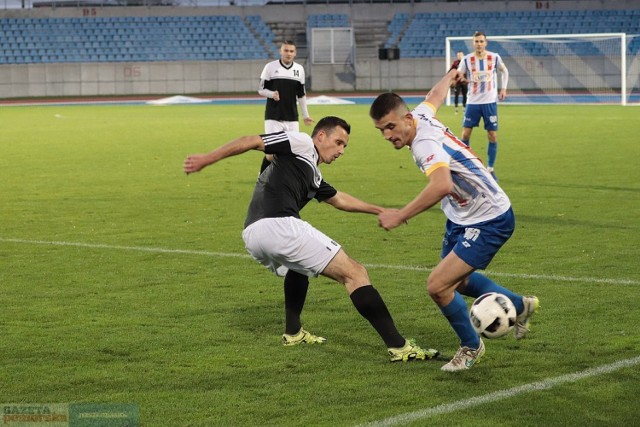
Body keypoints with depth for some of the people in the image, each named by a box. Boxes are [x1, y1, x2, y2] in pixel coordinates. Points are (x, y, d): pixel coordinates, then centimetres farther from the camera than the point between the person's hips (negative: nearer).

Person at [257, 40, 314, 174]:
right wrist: (272, 94, -20)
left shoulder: (299, 69, 8)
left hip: (292, 118, 4)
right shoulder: (270, 67, -2)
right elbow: (261, 90, 1)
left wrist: (305, 115, 13)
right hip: (273, 117, -3)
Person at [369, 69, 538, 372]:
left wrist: (399, 216, -49)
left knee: (438, 286, -18)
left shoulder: (425, 142, -32)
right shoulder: (422, 116, -5)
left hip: (489, 221, -10)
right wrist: (450, 75, 41)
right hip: (461, 218, 10)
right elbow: (435, 95, 19)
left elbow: (442, 186, -51)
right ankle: (519, 306, 49)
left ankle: (471, 347, 9)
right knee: (456, 280, 26)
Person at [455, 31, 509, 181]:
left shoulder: (494, 57, -2)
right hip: (473, 102, 0)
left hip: (490, 102, 0)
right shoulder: (467, 60, -4)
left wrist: (503, 88, 7)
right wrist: (462, 78, -21)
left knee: (493, 136, -1)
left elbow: (504, 71, 16)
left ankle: (490, 169, 11)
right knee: (465, 134, -3)